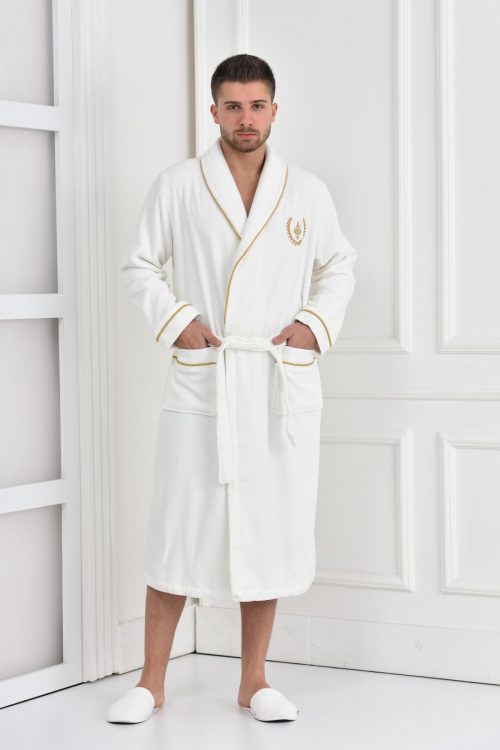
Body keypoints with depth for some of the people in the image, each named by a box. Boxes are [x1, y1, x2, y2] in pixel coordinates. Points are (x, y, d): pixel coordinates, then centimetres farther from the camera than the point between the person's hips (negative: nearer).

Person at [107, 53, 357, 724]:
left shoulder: (308, 192, 7)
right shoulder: (177, 186, 2)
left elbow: (339, 267, 16)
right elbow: (140, 266, 7)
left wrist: (317, 322, 0)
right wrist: (175, 319, -8)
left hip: (282, 386, 2)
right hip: (200, 383, -2)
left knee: (271, 530, 6)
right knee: (181, 528, 0)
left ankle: (254, 681, 18)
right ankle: (152, 682, 11)